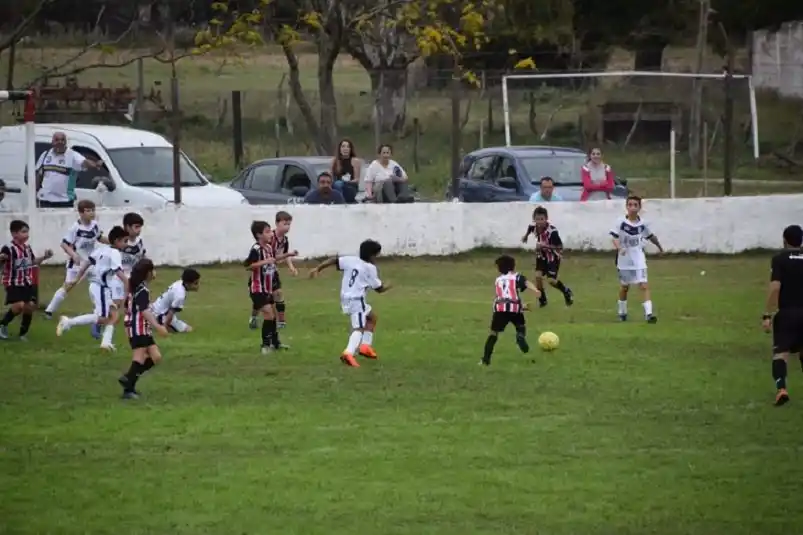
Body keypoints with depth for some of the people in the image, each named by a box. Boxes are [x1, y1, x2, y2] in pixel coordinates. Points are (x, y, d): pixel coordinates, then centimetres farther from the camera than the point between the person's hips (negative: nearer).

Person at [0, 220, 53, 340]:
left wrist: (44, 257, 13)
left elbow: (32, 262, 24)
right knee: (19, 305, -22)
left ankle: (23, 333, 17)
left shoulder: (27, 247, 8)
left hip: (27, 283, 7)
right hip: (13, 283, -7)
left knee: (30, 306, 1)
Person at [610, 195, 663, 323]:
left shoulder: (642, 224, -2)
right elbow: (615, 238, -15)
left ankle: (648, 313, -18)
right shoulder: (621, 223, -11)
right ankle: (622, 312, 35)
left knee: (643, 286, -12)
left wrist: (659, 246, 30)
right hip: (624, 260, 0)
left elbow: (650, 236, 15)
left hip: (639, 261, 0)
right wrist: (619, 247, -35)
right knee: (624, 287, 15)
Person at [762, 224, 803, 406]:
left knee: (780, 352, -6)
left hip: (787, 312, -4)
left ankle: (781, 388, -27)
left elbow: (775, 287, -14)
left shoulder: (779, 259, -5)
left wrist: (767, 315, -12)